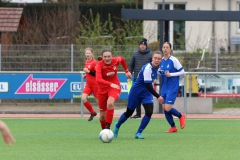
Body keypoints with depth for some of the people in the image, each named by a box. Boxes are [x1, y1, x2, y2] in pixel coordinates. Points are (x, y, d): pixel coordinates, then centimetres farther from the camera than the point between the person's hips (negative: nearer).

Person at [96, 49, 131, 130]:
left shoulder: (116, 60, -14)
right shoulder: (100, 65, -22)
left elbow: (122, 59, 13)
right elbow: (98, 79, -39)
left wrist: (127, 71, 17)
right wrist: (110, 84, -51)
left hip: (115, 86, 0)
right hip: (103, 88, 0)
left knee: (110, 103, -33)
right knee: (103, 115, 7)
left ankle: (108, 127, -28)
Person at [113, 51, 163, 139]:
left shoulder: (156, 67, -1)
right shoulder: (148, 68, -27)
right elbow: (147, 85, -31)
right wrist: (158, 96, -30)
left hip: (146, 93, 6)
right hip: (136, 92, -6)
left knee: (149, 112, -14)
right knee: (129, 112, 9)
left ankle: (138, 133, -3)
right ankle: (117, 126, 38)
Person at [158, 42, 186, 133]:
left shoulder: (174, 60, -11)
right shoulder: (161, 60, 6)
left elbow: (182, 72, -8)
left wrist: (171, 74, -17)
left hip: (172, 88, -6)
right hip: (164, 87, 6)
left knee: (167, 108, -13)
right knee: (164, 109, 2)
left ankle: (180, 116, 17)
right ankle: (173, 127, 18)